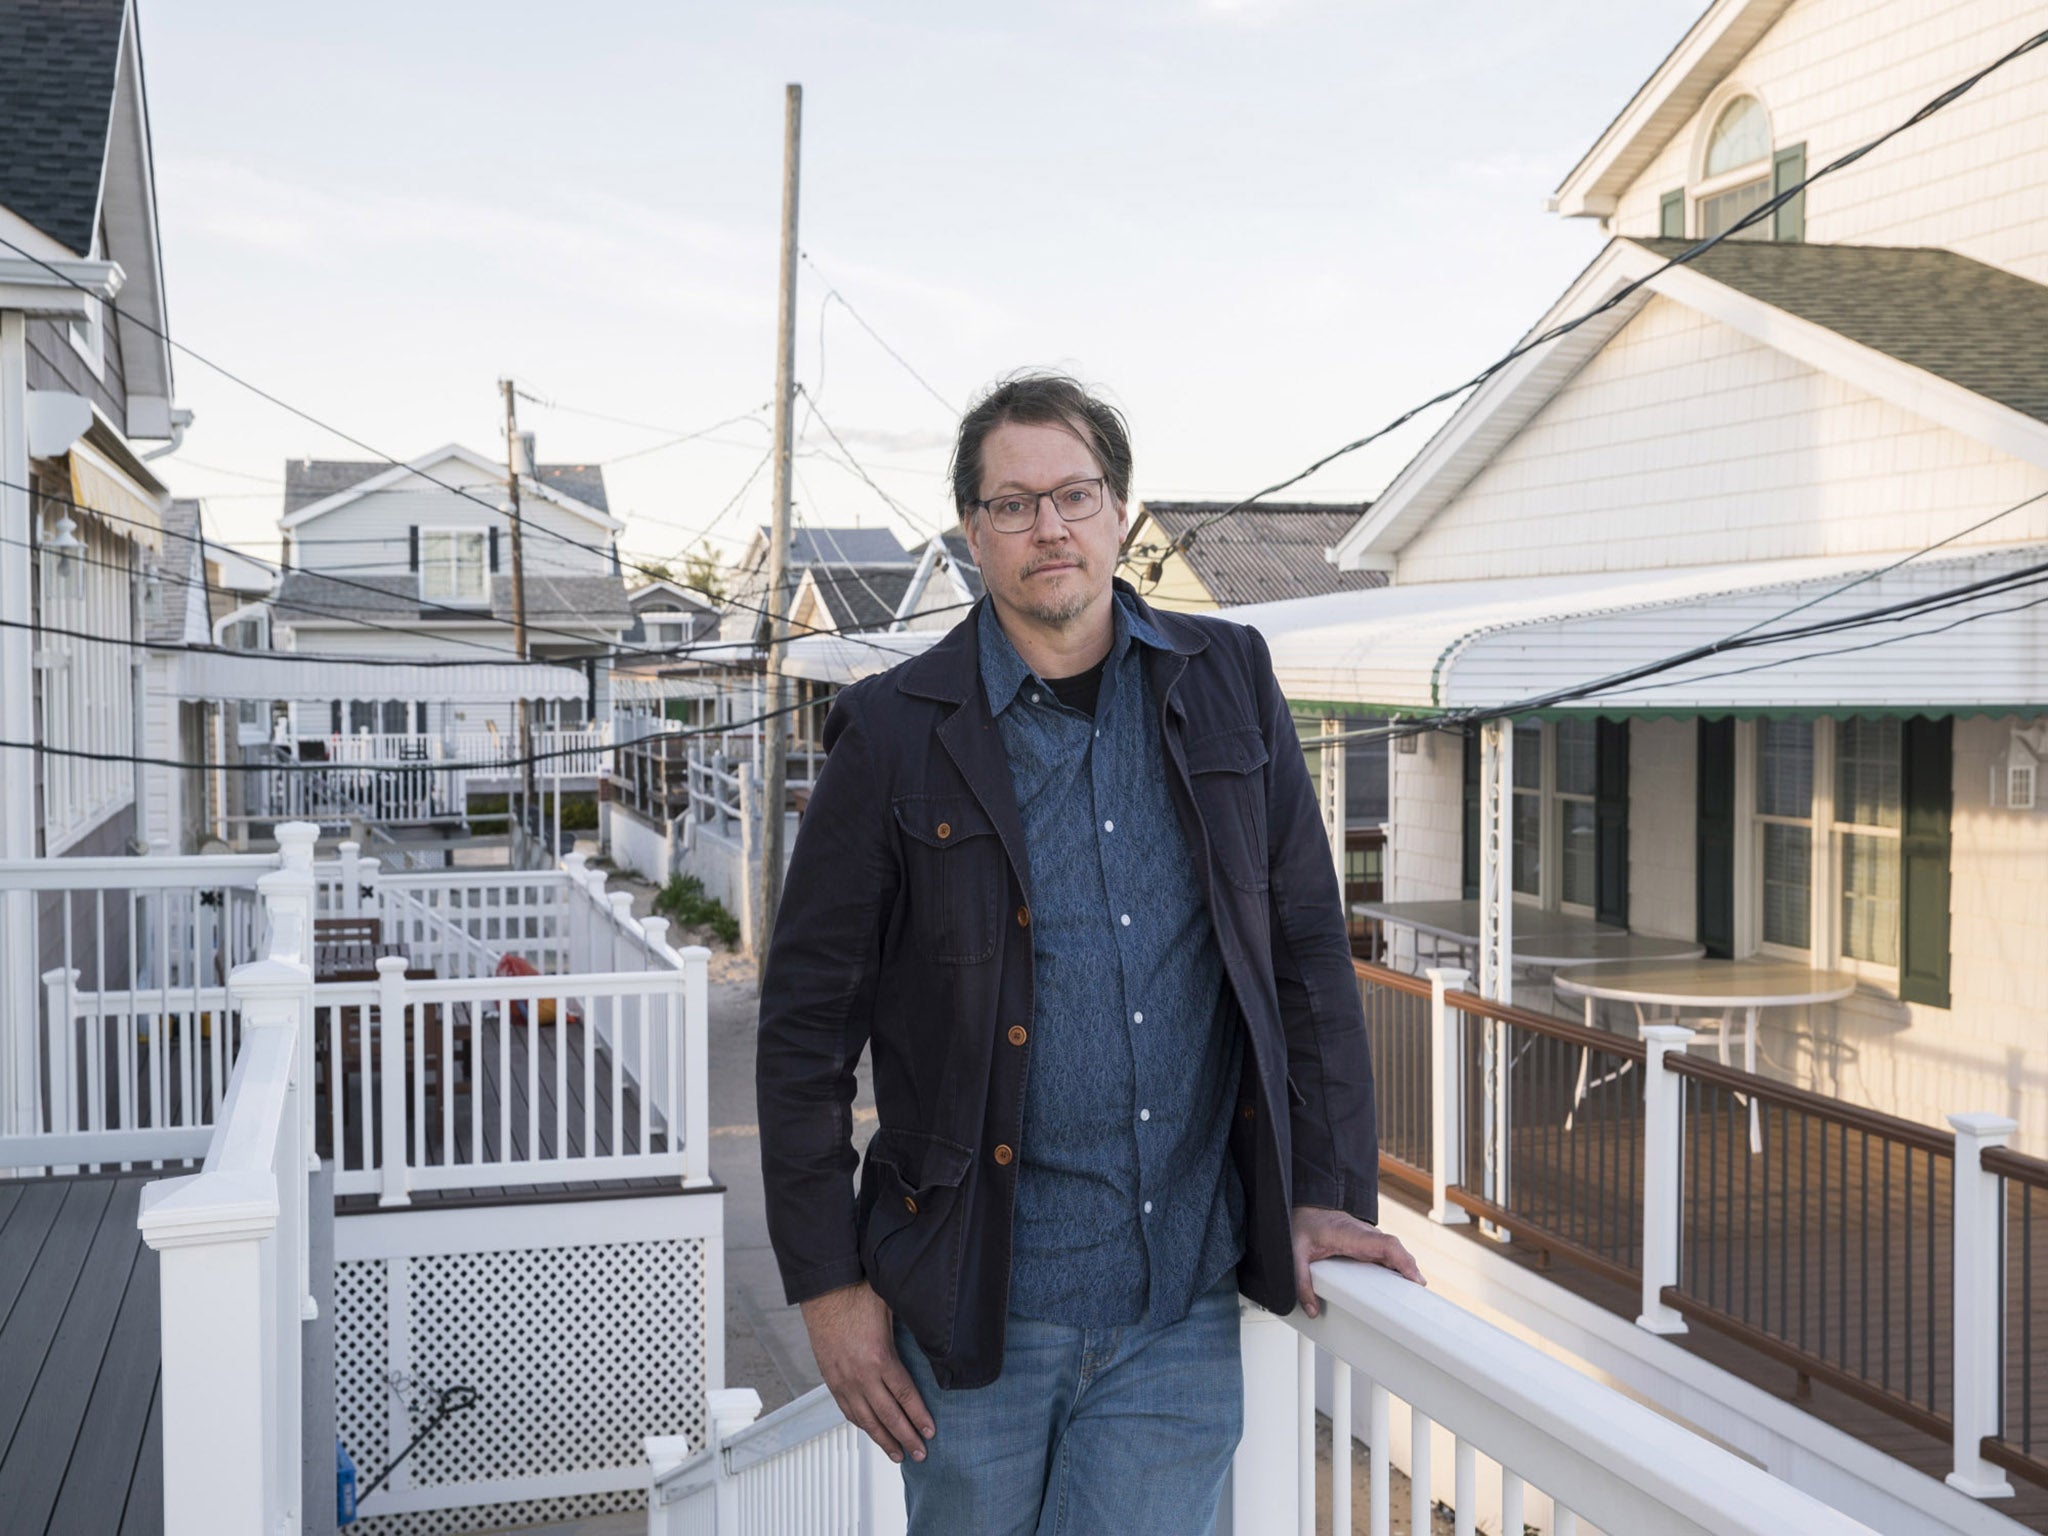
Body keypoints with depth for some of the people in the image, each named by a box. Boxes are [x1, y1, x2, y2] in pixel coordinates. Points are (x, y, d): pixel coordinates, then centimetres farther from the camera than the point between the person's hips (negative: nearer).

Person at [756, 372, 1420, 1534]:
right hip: (977, 1306, -1)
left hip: (1185, 1306, 2)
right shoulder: (896, 733, -4)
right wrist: (830, 1284, -4)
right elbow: (807, 1024, -2)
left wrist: (1330, 1189, 2)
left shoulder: (1228, 685, 5)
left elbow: (1310, 949, 8)